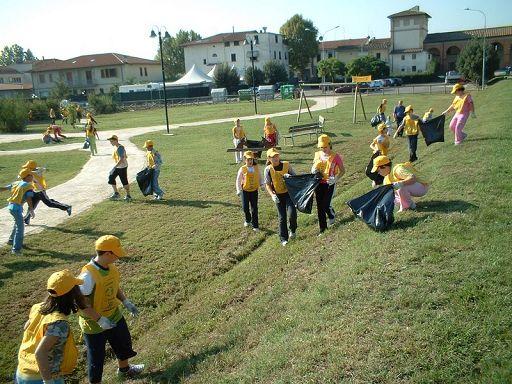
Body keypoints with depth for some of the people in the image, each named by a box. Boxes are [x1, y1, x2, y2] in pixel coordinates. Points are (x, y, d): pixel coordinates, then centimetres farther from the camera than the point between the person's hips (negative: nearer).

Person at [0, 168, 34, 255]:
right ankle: (16, 249, -10)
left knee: (18, 223, 30)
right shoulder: (28, 186, -11)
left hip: (10, 206, 9)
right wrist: (31, 210, -20)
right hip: (17, 207, -8)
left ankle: (11, 240, 46)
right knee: (20, 228, -5)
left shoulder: (16, 183, 11)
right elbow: (29, 199, -20)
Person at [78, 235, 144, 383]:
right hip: (94, 325, -8)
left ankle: (124, 368, 56)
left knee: (124, 343, 28)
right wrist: (100, 319, -28)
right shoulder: (88, 275, -32)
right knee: (96, 357, 11)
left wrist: (126, 302, -2)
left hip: (114, 317, 8)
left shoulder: (112, 267, -8)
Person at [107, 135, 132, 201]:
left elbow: (121, 159, -29)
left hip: (122, 167, -10)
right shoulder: (115, 147, 9)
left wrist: (115, 166, -32)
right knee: (111, 177, 8)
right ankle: (116, 193, 19)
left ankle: (128, 196, 10)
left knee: (124, 181, -2)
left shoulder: (120, 148, -21)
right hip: (117, 167, 10)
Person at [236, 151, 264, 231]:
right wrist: (239, 190, -11)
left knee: (254, 208, 1)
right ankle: (247, 220, 35)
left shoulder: (256, 168, -3)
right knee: (245, 207, 6)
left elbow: (260, 177, 9)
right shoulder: (242, 169, -8)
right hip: (245, 190, -1)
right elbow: (238, 180, -4)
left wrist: (262, 184, -6)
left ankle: (255, 225, 9)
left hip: (254, 190, 1)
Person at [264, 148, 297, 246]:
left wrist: (289, 177, -18)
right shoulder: (268, 169, -6)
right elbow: (267, 185, -2)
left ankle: (292, 230, 16)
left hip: (289, 193, 0)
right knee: (282, 217, 5)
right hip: (278, 195, 1)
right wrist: (272, 195, -17)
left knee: (291, 214, -16)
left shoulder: (286, 165, -6)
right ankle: (283, 239, 18)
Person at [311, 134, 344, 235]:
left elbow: (342, 170, -4)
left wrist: (335, 179, -20)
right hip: (318, 183, 4)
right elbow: (313, 167, 16)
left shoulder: (335, 157, -11)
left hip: (329, 184, -4)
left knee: (325, 205, -8)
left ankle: (332, 215, 29)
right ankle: (322, 227, 20)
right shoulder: (317, 155, 3)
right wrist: (313, 170, -9)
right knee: (319, 206, 6)